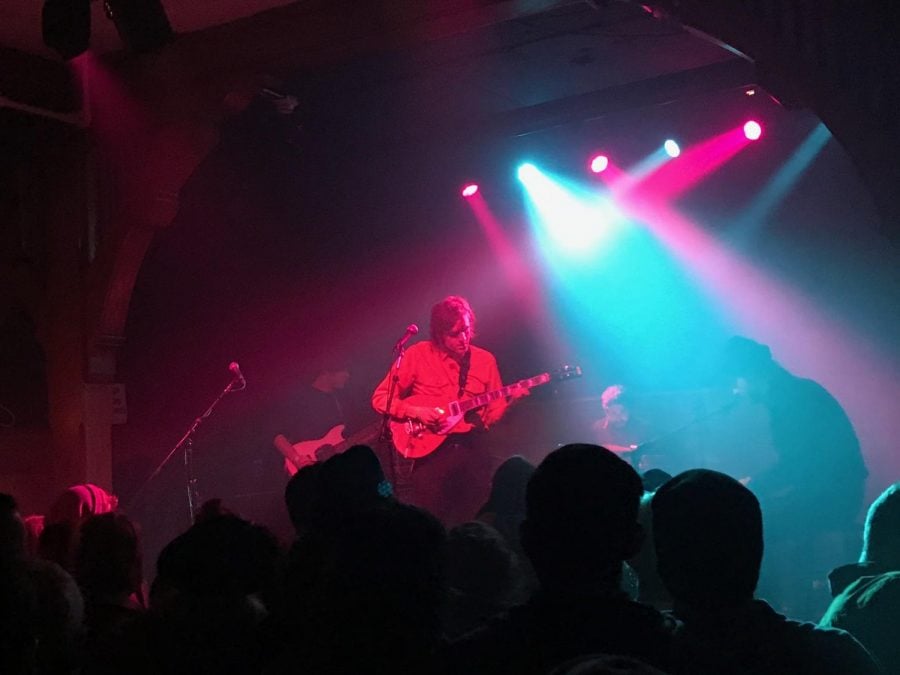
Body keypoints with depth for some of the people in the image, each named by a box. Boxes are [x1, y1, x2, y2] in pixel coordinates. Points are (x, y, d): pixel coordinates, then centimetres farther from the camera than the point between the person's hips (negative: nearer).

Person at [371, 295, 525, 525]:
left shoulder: (485, 360, 10)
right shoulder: (418, 355, 0)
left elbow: (492, 413, 10)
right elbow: (380, 399, 1)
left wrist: (509, 399, -9)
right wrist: (416, 412, -12)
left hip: (469, 446, 3)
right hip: (426, 448, -3)